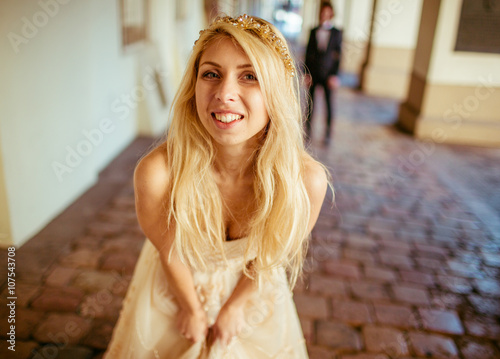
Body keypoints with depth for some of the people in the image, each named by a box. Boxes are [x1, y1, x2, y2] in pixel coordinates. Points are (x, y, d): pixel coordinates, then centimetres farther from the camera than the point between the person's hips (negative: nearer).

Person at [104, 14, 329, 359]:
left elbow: (268, 255, -14)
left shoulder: (307, 180, -33)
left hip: (252, 292, 1)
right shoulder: (157, 173, -35)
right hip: (177, 290, 0)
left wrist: (234, 307, -1)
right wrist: (193, 309, -1)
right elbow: (168, 250, -16)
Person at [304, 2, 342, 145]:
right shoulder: (314, 31, 7)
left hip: (328, 73, -1)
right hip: (314, 72, 2)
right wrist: (307, 73, 1)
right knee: (310, 98, 5)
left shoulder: (336, 33, 3)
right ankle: (308, 126, 22)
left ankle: (328, 133, 9)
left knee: (329, 102, 0)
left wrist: (335, 75, -6)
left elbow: (338, 55, 1)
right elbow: (308, 52, 7)